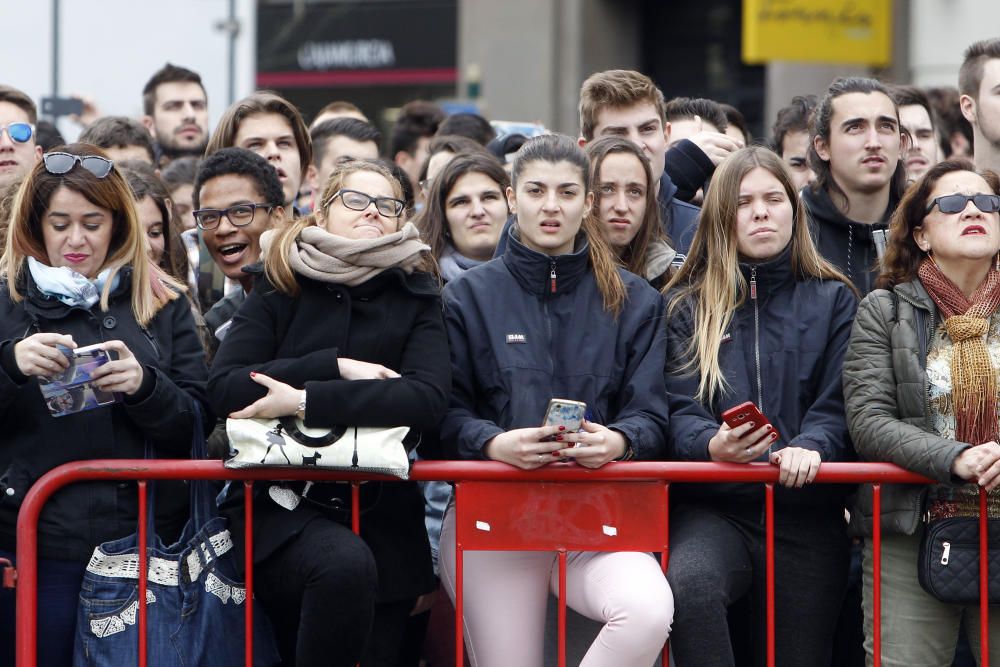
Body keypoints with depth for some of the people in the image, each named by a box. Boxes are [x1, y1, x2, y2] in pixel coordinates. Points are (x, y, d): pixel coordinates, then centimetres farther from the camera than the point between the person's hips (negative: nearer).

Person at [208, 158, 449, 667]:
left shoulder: (415, 296, 7)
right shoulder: (280, 288, 6)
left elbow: (428, 397, -11)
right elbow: (225, 387, -7)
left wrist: (306, 400, -16)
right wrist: (335, 367, -13)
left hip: (383, 513, 2)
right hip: (283, 505, -2)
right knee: (344, 563, -33)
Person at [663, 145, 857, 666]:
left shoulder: (832, 300, 14)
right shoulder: (686, 306, 12)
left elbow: (837, 405, 4)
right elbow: (680, 411, 3)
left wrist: (809, 447, -18)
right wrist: (712, 445, -21)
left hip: (806, 511, 2)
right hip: (713, 509, -2)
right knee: (690, 583, -35)